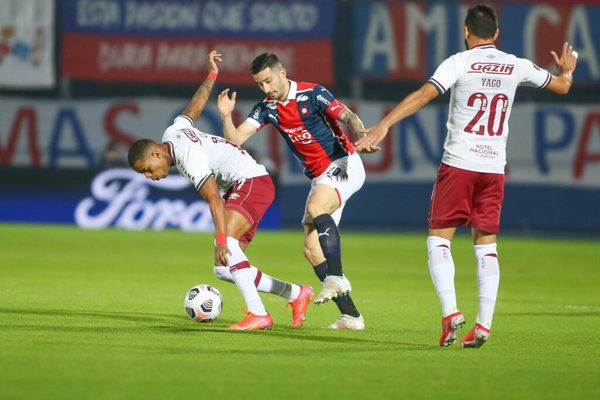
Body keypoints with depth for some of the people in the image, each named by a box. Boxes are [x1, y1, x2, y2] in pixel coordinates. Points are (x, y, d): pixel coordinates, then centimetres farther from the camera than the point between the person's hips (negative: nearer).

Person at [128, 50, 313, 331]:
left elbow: (214, 199, -30)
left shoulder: (189, 156, -22)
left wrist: (222, 240, -38)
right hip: (240, 189, 10)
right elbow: (195, 106, 22)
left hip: (253, 181, -10)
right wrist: (212, 75, 39)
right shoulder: (173, 133, 5)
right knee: (224, 269, 0)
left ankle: (258, 314, -40)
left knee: (226, 244, -33)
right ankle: (296, 294, 8)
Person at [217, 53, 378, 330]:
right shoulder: (266, 108, 5)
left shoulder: (312, 94, -11)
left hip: (342, 164, -7)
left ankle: (336, 277, -34)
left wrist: (359, 135, -40)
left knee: (316, 208, -35)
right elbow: (236, 138, -2)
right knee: (311, 249, -2)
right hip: (318, 177, 7)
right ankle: (350, 315, 0)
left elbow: (348, 117, -20)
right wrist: (226, 117, -21)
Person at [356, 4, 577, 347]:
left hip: (458, 164, -4)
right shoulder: (516, 67, 6)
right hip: (494, 167, 4)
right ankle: (484, 324, 0)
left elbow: (424, 94, -19)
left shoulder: (460, 63, -6)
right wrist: (568, 70, 43)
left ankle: (450, 311, -14)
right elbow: (561, 86, 20)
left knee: (439, 239, 3)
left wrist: (383, 126, -22)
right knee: (486, 246, 9)